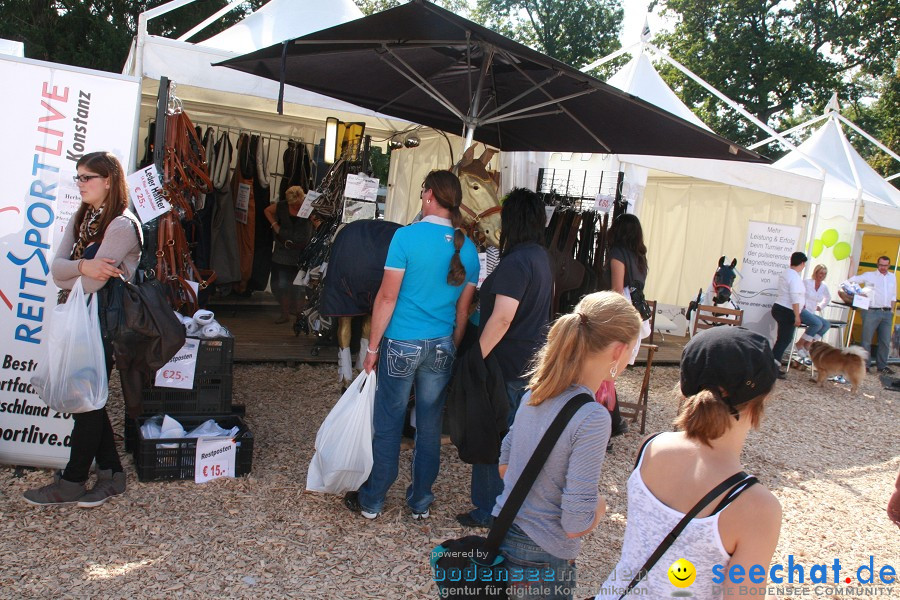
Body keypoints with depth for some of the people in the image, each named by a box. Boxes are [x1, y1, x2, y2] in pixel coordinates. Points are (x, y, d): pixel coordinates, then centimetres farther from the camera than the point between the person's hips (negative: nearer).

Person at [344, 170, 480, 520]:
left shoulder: (407, 236, -12)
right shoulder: (467, 248, 1)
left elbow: (387, 297, -12)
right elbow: (463, 309, 7)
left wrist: (372, 348, -4)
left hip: (402, 345, -4)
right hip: (442, 347, 4)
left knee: (388, 425, 7)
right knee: (430, 427, 14)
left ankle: (371, 502, 21)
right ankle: (421, 502, 27)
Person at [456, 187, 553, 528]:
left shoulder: (516, 261, -20)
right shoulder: (542, 257, 9)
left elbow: (502, 318, -25)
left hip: (508, 364, -9)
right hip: (533, 358, 9)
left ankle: (488, 511, 16)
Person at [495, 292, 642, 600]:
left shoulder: (535, 392, -3)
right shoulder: (592, 418, -26)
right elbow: (576, 525, -23)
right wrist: (599, 506, -4)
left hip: (502, 536, 6)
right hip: (543, 562, -6)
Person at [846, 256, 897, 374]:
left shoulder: (892, 277, 16)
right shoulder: (869, 275, 3)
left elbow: (893, 295, 21)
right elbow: (851, 279, 0)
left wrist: (892, 309, 16)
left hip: (887, 313, 4)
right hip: (872, 312, -4)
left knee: (885, 341, 7)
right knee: (867, 339, -2)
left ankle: (882, 365, 16)